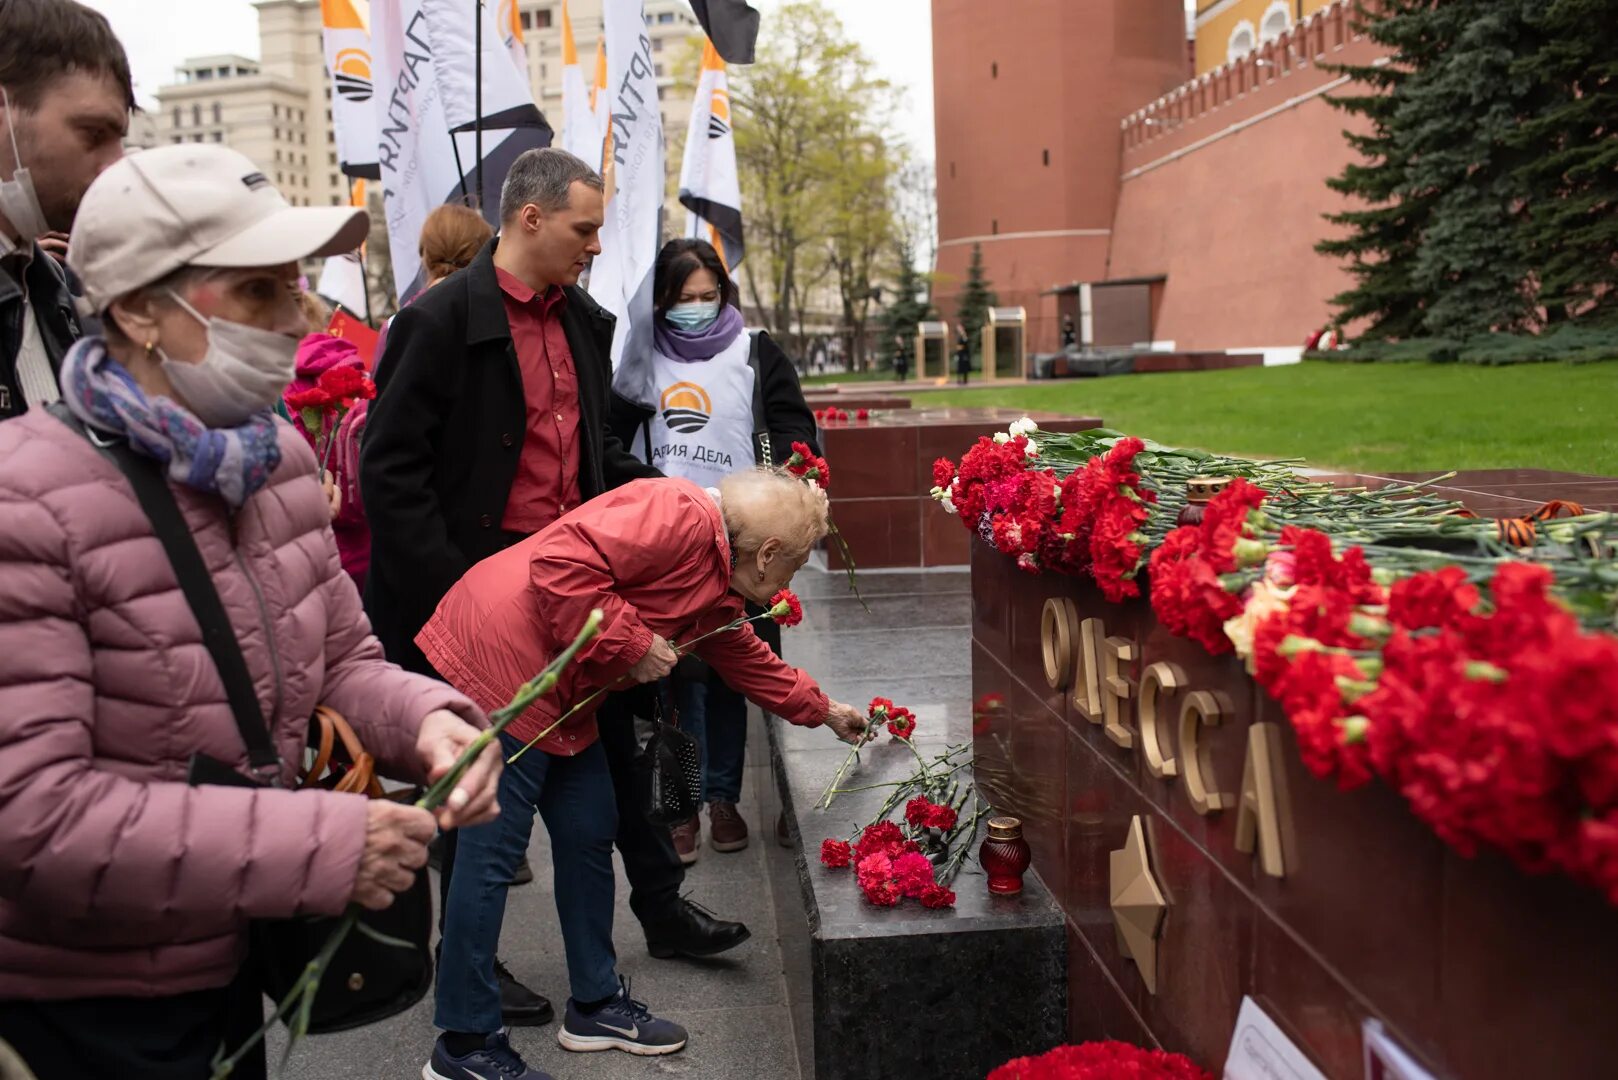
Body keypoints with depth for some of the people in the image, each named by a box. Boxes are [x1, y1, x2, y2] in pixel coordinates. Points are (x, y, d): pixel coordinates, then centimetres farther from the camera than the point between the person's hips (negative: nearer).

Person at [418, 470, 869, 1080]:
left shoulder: (719, 589, 14)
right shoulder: (680, 516, -19)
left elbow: (748, 660, 30)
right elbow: (560, 562, -28)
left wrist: (824, 712, 38)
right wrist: (632, 643, -19)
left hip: (560, 697, 11)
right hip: (497, 659, -11)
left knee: (589, 835, 14)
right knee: (493, 852, -5)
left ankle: (595, 1005, 29)